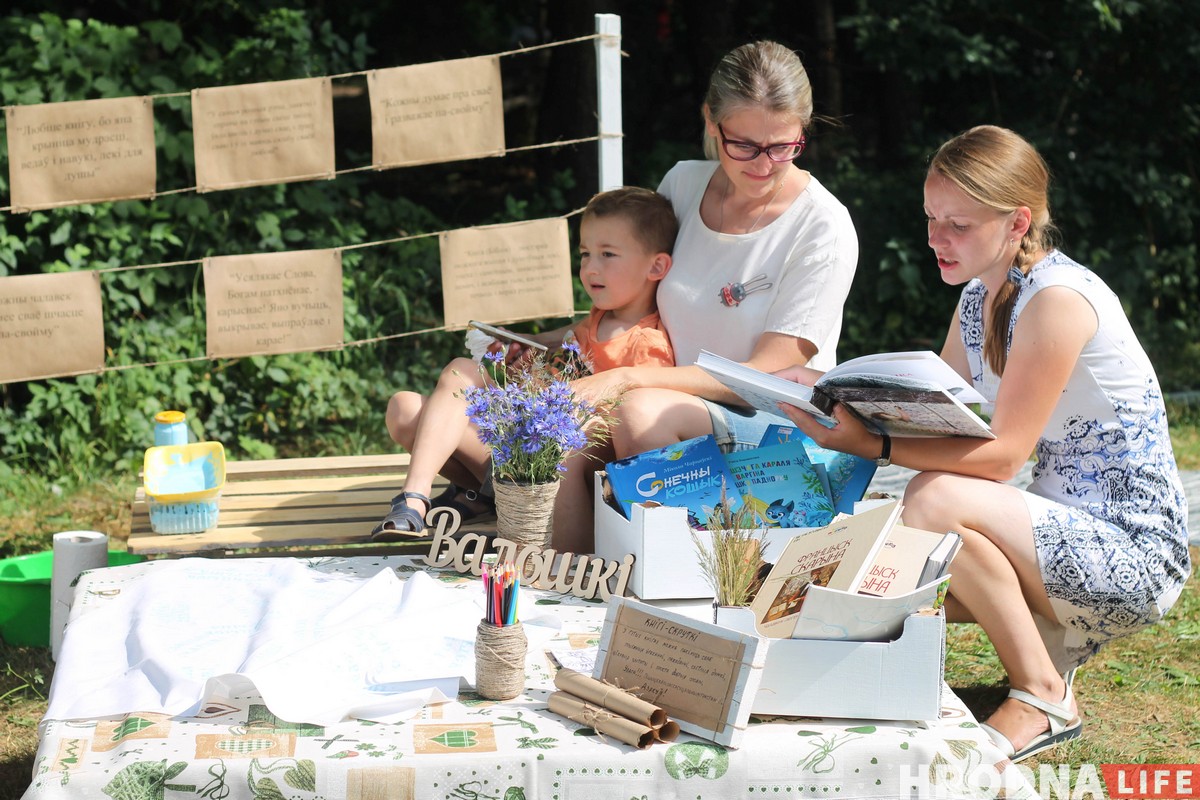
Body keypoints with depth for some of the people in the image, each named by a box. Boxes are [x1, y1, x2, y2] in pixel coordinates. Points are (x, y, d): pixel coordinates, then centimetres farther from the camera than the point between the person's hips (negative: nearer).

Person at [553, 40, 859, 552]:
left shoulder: (823, 227, -11)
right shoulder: (683, 184, 6)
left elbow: (765, 376, -15)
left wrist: (625, 379, -23)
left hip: (776, 427, -4)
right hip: (677, 408, 4)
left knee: (642, 412, -34)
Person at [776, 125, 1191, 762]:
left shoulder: (1058, 298, -20)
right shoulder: (977, 298, 7)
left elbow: (1002, 454, -23)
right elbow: (935, 419, 6)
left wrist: (871, 446, -30)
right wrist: (843, 403, -9)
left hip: (1134, 553, -9)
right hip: (1064, 532, 9)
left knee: (935, 499, -30)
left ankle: (1043, 696, -14)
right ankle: (1044, 639, 10)